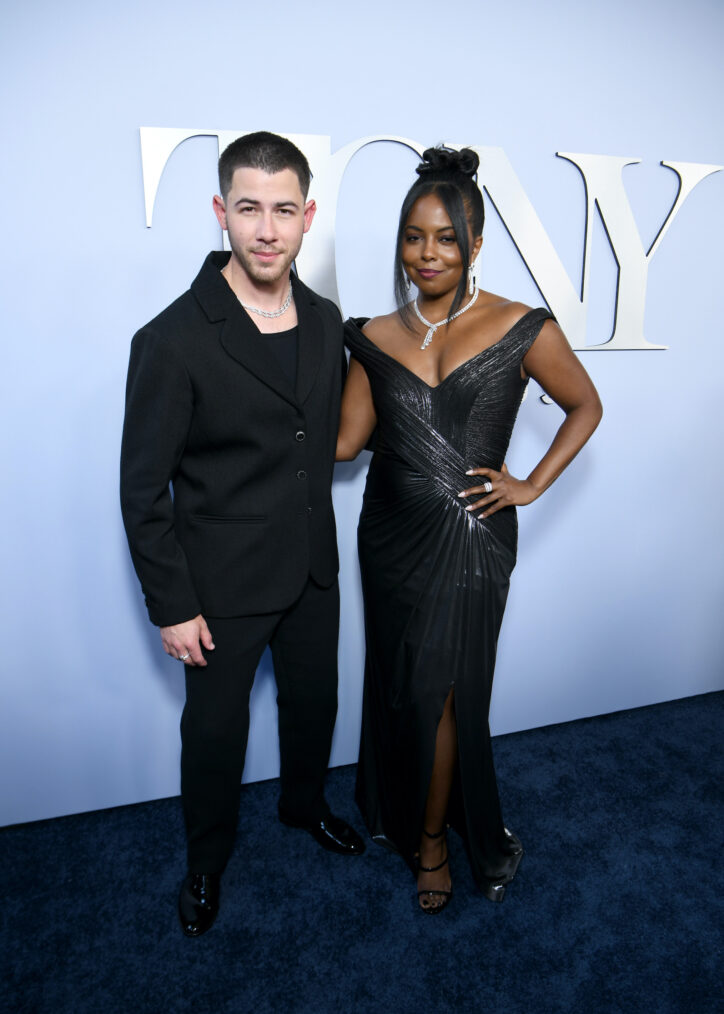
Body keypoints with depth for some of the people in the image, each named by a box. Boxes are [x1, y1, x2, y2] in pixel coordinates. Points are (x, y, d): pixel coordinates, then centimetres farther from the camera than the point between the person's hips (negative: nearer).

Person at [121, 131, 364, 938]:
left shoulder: (327, 322, -1)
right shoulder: (172, 341, -19)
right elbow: (143, 489, -14)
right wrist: (172, 607, -13)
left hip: (313, 570, 5)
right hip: (223, 586, -5)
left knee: (313, 702, 23)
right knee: (215, 730, 15)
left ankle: (303, 802, 55)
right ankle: (207, 859, 45)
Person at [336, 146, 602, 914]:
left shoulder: (521, 329, -6)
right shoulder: (377, 338, 3)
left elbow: (585, 406, 5)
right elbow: (345, 441, 1)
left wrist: (532, 485, -3)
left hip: (471, 541, -3)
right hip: (392, 535, 4)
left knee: (439, 691, 6)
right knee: (396, 684, 16)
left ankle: (430, 836, 32)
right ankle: (398, 807, 43)